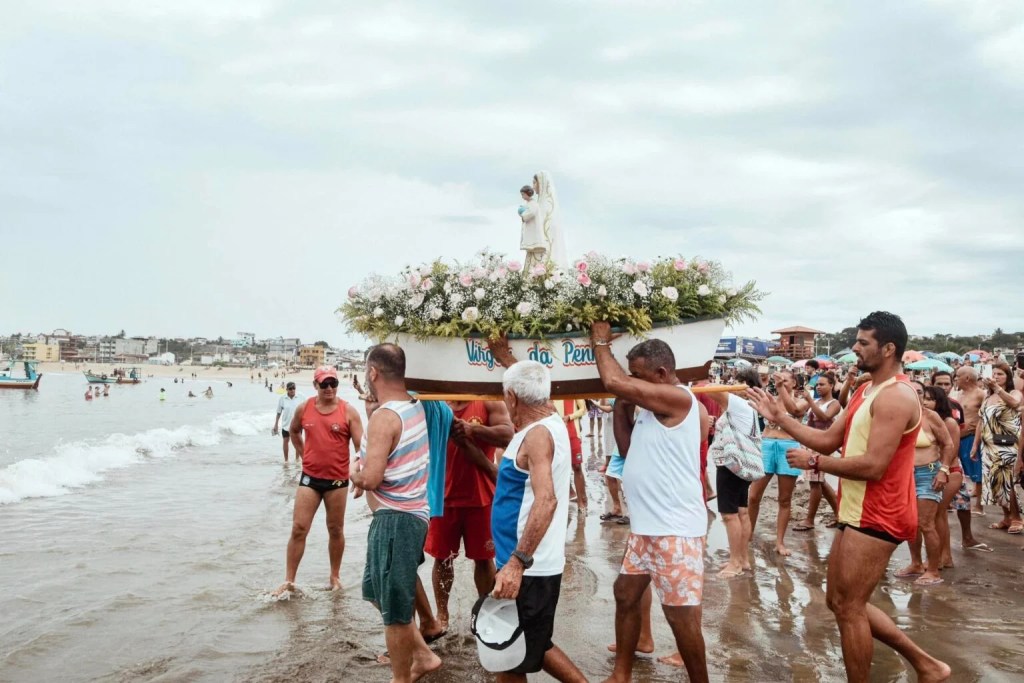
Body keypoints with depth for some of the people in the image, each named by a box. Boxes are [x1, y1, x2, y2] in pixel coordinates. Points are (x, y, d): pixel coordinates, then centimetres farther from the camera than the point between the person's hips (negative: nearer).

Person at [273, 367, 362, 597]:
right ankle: (289, 580, 7)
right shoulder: (304, 409, 0)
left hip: (337, 480, -1)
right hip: (309, 478, 2)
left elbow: (360, 446, -11)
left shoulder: (348, 411, -8)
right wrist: (303, 454, 11)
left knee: (336, 530, 11)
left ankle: (335, 576, 27)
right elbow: (293, 431, 21)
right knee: (298, 529, -1)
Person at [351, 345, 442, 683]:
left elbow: (370, 478, -26)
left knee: (393, 608, 5)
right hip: (413, 513, 10)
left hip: (395, 519, -10)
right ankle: (423, 656, 31)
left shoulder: (384, 417, -19)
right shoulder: (416, 407, 7)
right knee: (379, 592, 24)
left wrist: (354, 474, -5)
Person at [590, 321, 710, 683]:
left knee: (681, 614, -3)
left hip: (675, 528, -10)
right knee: (626, 594, 17)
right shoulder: (654, 406, 12)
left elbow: (613, 382, -23)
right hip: (646, 524, 10)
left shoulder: (678, 398, -18)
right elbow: (627, 445, 20)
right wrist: (622, 406, 10)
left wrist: (601, 341, -7)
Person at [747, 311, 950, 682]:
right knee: (842, 601, 16)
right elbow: (828, 440, 11)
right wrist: (781, 417, 5)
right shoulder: (865, 391, 13)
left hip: (877, 518, -10)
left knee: (847, 607, -1)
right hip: (858, 513, 10)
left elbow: (873, 466, -26)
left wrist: (813, 462, -18)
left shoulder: (895, 396, -20)